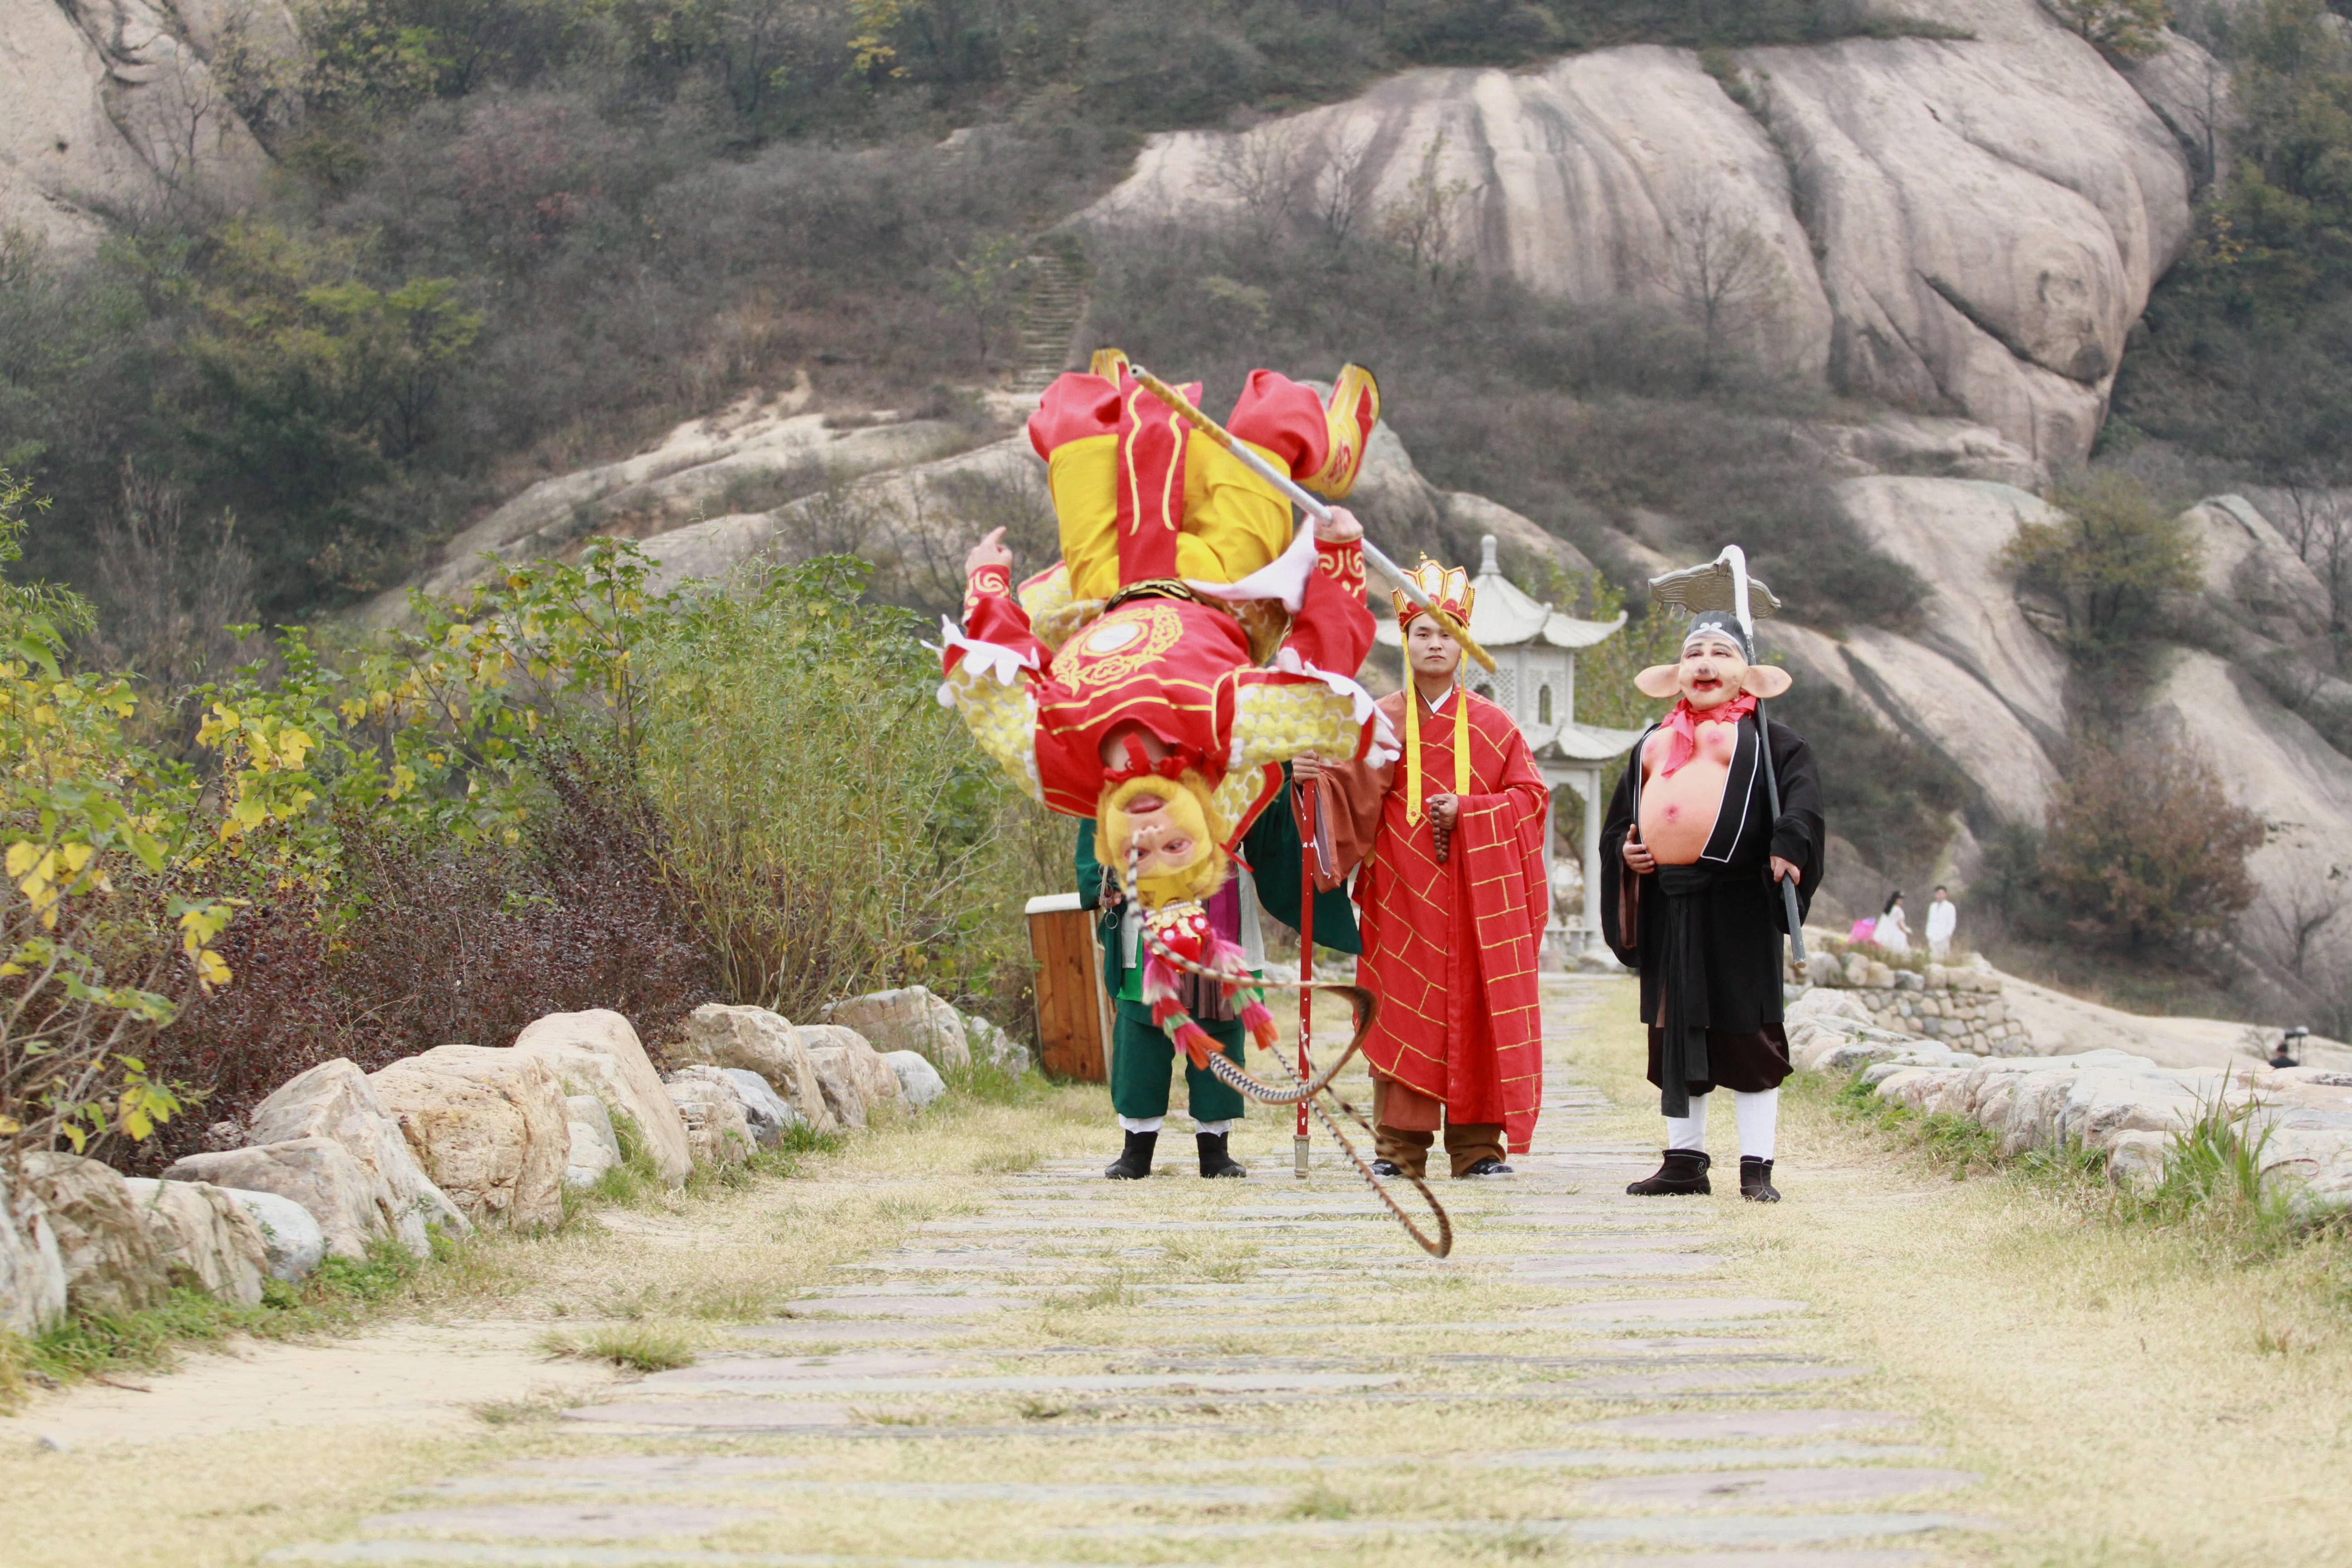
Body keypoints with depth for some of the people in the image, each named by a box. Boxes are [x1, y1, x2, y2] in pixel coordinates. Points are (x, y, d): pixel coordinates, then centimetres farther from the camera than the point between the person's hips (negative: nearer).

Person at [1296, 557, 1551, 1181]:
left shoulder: (1491, 725, 8)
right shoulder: (1382, 720, 6)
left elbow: (1531, 796, 6)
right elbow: (1358, 795, -6)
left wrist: (1467, 810, -9)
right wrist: (1319, 775, -27)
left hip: (1476, 890, 1)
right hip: (1404, 890, -1)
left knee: (1476, 1010, -1)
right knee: (1405, 1010, -3)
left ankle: (1478, 1145, 3)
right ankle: (1401, 1147, 0)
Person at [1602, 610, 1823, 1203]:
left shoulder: (1767, 740, 4)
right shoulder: (1653, 744, 20)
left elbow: (1801, 793, -11)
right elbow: (1621, 818, 26)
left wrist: (1789, 846, -27)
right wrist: (1623, 851, 5)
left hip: (1737, 904, -5)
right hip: (1668, 906, 5)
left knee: (1746, 1034, -4)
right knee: (1674, 1033, 9)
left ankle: (1757, 1167, 0)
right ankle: (1684, 1161, 17)